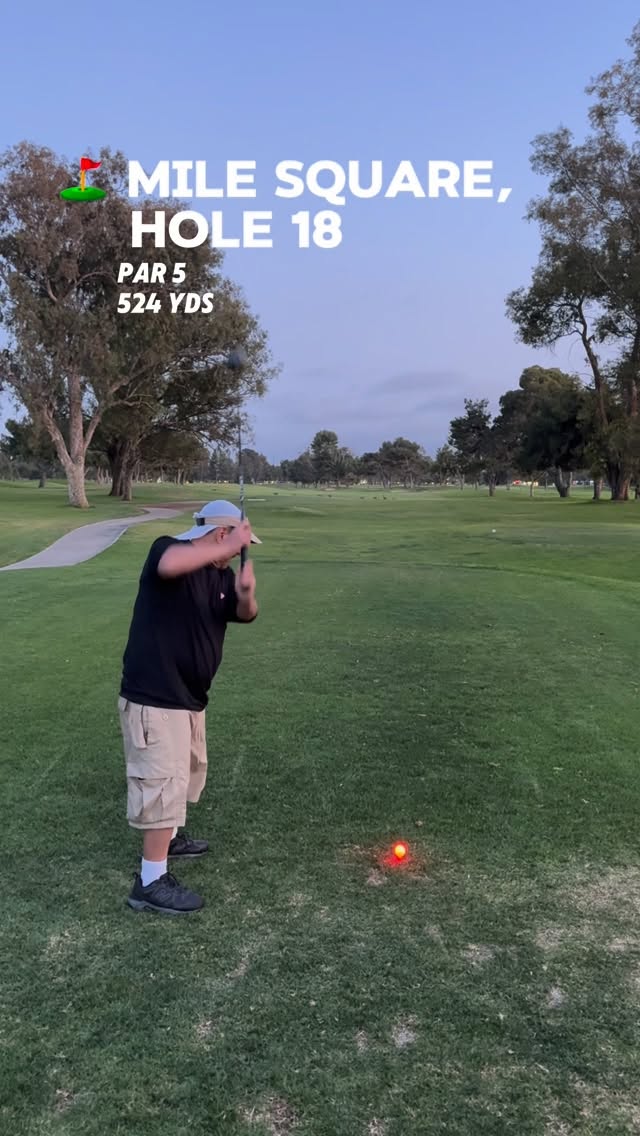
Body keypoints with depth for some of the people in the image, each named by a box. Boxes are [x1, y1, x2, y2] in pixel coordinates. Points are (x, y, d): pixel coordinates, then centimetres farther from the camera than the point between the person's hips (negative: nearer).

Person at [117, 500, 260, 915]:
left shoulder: (221, 574, 9)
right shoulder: (168, 549, -15)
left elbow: (244, 615, -2)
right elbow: (170, 564, -40)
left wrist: (246, 594, -24)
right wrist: (229, 547, -37)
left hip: (189, 697, 9)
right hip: (154, 697, -9)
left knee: (187, 772, 25)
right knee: (164, 782, -6)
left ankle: (169, 837, 47)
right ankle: (151, 882, 6)